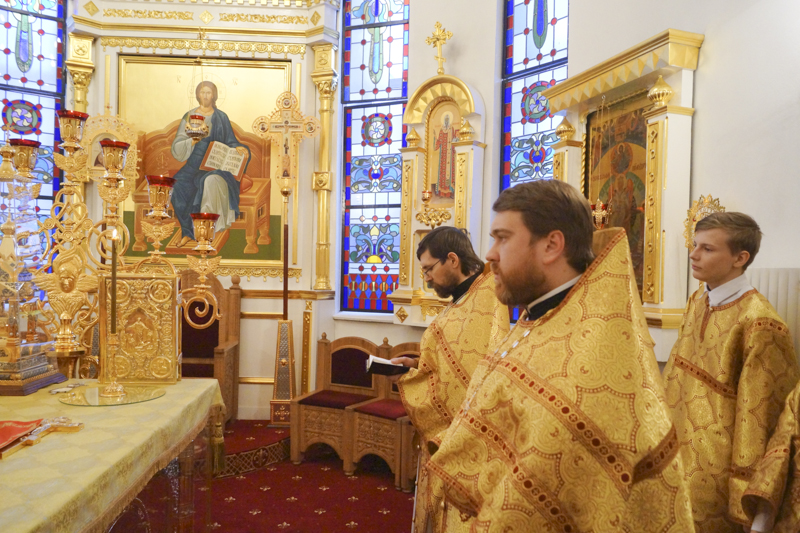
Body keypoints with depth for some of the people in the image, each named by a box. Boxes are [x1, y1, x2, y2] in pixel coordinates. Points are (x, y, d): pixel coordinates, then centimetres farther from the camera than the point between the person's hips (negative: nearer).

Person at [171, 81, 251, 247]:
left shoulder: (221, 118, 9)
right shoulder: (189, 116, 11)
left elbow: (229, 142, 9)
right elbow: (177, 146, 5)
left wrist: (238, 148, -14)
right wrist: (192, 141, -15)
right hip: (194, 164, 2)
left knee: (212, 181, -36)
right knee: (179, 188, -25)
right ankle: (188, 231, -11)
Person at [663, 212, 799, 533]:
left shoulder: (759, 323, -21)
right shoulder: (698, 300, 2)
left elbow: (756, 414, -18)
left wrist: (744, 494, -12)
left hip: (713, 470, -7)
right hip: (676, 451, 7)